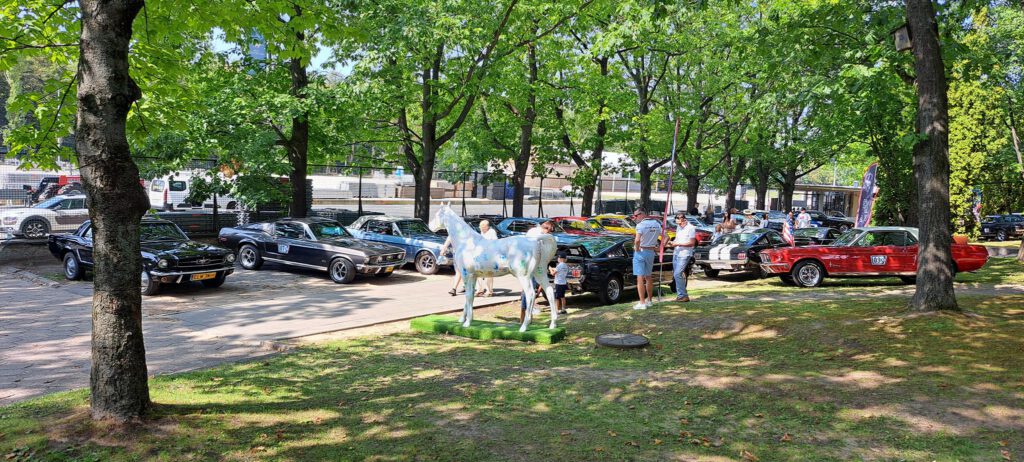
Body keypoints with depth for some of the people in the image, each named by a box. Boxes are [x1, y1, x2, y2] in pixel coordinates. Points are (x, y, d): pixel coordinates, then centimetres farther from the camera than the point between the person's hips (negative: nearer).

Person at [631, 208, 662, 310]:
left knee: (640, 278, -4)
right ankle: (649, 300, 29)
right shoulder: (656, 224, 6)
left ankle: (642, 303, -7)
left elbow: (637, 240, -29)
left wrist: (637, 248, -13)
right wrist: (659, 248, 12)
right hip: (651, 252, 7)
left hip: (641, 252, -7)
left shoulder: (641, 225, -16)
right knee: (648, 277, 19)